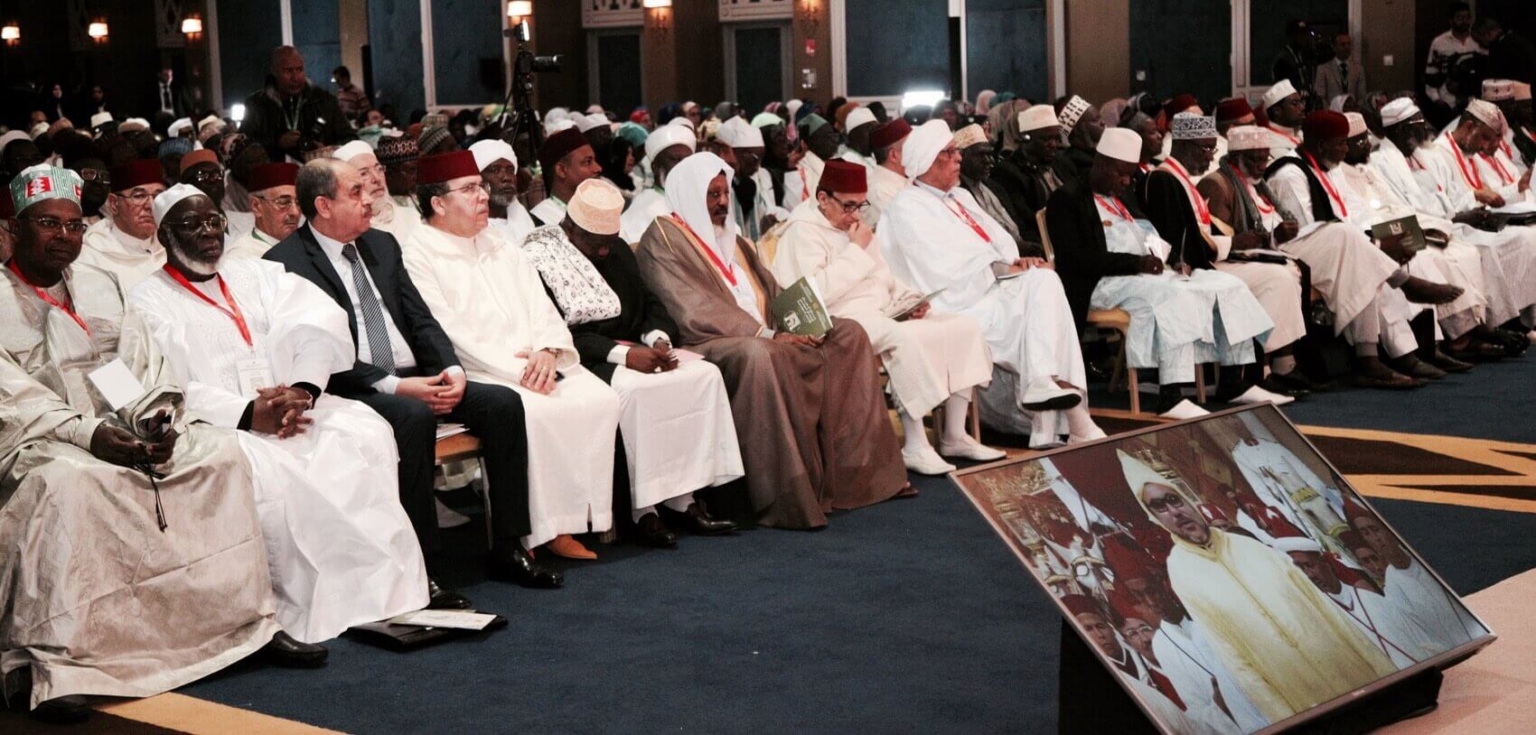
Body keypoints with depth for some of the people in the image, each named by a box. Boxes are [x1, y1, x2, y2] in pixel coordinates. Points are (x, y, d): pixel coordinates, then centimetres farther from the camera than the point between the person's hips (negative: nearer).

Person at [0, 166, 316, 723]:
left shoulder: (101, 286, 19)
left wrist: (157, 417, -9)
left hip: (120, 430, 6)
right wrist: (86, 433, -24)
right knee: (68, 482, -39)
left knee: (218, 451, -14)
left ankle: (245, 621, -10)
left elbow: (143, 363, 13)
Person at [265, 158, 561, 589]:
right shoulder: (286, 263, -7)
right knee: (413, 417, -36)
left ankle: (507, 550, -6)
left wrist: (451, 370, -4)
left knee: (502, 403, -12)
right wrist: (394, 386, -20)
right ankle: (417, 568, -31)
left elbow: (421, 320, 16)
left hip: (412, 378, 7)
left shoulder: (382, 245, 17)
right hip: (351, 391, -7)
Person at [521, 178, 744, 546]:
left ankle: (681, 499, -16)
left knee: (705, 374, -14)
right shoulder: (538, 258, -9)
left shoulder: (617, 250, 15)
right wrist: (621, 354, -24)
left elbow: (648, 302, 16)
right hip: (578, 360, -7)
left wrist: (659, 339, -9)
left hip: (626, 347, 8)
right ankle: (643, 510, -28)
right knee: (633, 388, -36)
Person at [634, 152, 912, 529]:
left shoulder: (729, 236, 23)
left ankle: (858, 469, -5)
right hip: (707, 346, -9)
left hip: (761, 338, 9)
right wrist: (767, 334, -20)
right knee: (756, 354, -40)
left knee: (849, 334, -3)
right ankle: (783, 497, -36)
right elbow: (694, 314, -16)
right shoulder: (663, 240, -5)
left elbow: (771, 293, 18)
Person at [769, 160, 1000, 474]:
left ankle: (953, 436, -6)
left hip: (886, 313, 9)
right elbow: (816, 294, -21)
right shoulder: (803, 231, -5)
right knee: (907, 338, -37)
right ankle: (915, 447, -32)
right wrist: (856, 251, -13)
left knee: (964, 327, -7)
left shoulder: (855, 226, 22)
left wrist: (910, 299, 7)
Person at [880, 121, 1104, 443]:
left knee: (1043, 279, -20)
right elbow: (947, 268, -13)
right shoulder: (907, 208, -2)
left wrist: (1018, 262, -5)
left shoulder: (961, 197, 24)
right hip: (962, 305, -7)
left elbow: (999, 239, 17)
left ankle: (1045, 383, -25)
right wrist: (1002, 269, -13)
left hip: (994, 288, 7)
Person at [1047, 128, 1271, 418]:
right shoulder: (1068, 199, -2)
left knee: (1228, 286, -2)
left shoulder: (1119, 199, 25)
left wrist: (1174, 259, 4)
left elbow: (1147, 239, 27)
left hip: (1148, 273, 9)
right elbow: (1074, 258, -14)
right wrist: (1135, 263, -20)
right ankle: (1171, 399, -40)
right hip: (1103, 284, -9)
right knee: (1172, 295, -36)